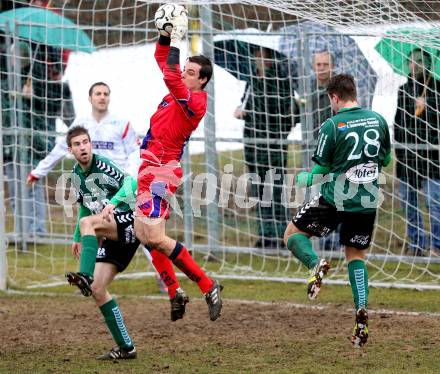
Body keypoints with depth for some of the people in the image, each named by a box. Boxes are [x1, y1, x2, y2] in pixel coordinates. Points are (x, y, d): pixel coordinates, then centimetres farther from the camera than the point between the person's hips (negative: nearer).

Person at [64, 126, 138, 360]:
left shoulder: (102, 165, -9)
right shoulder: (76, 175, 14)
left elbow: (130, 183, -24)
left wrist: (113, 202, -39)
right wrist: (77, 238, 27)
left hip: (128, 222, -8)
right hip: (112, 237, 8)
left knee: (87, 223, -34)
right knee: (98, 290, -1)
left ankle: (85, 276, -52)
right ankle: (126, 348, 4)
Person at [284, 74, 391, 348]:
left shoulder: (332, 126, -12)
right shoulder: (378, 120, 2)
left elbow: (321, 171, -6)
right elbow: (386, 160, 14)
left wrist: (303, 179, 14)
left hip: (336, 199, -5)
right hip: (368, 201, 5)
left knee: (293, 233, 12)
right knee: (356, 255, 18)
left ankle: (316, 264, -17)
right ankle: (362, 310, 0)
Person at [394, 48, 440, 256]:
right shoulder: (404, 90, 13)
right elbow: (398, 121, 16)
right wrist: (396, 146, 11)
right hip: (407, 153, 4)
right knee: (408, 201, 8)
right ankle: (416, 244, 17)